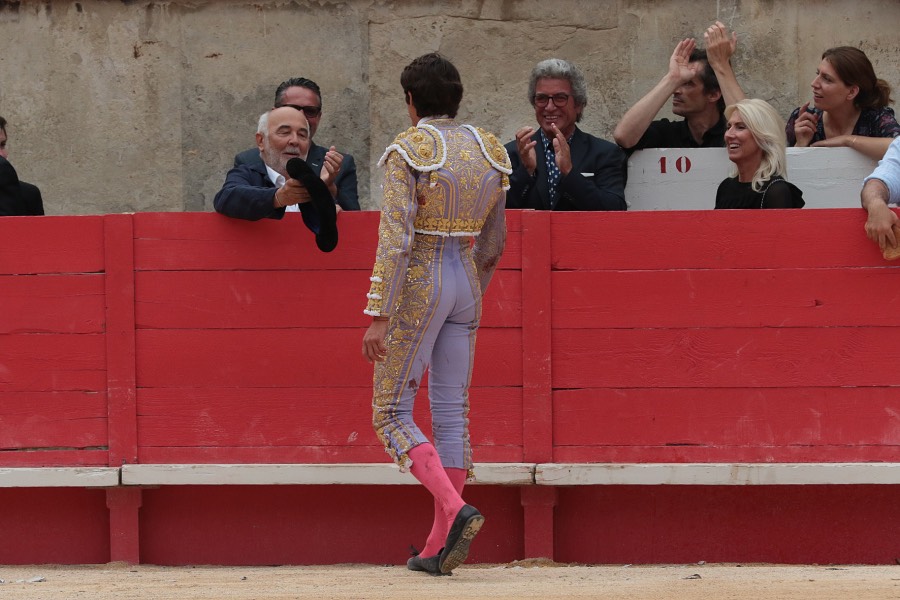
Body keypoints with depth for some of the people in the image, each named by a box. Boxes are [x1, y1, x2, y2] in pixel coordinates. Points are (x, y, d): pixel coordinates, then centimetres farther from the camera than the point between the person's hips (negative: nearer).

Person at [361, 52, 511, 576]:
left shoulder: (409, 151, -12)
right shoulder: (489, 151, 7)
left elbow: (396, 238, -19)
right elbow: (493, 244, 14)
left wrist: (378, 316, -19)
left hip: (418, 283, -6)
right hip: (467, 282, 6)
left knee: (393, 415, 1)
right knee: (452, 414, 8)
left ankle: (455, 508, -20)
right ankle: (439, 548, 7)